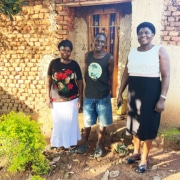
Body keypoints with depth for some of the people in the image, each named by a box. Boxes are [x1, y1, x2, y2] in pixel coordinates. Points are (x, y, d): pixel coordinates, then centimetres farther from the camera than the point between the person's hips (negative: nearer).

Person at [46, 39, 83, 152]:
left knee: (71, 121, 11)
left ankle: (71, 142, 32)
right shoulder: (54, 63, -5)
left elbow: (80, 82, -1)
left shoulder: (74, 64, -6)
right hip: (56, 100, 1)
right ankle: (60, 142, 34)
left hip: (72, 99, 0)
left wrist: (80, 98, -4)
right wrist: (48, 96, -2)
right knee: (58, 122, 13)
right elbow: (49, 80, 1)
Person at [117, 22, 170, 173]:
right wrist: (120, 93, 11)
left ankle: (144, 159, 25)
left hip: (151, 92, -5)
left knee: (148, 126, 6)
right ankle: (136, 152, 38)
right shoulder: (132, 52, 9)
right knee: (135, 124, 16)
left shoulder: (160, 51, -6)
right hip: (134, 92, 5)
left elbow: (166, 76, -10)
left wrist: (162, 98, -17)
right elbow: (126, 75, 12)